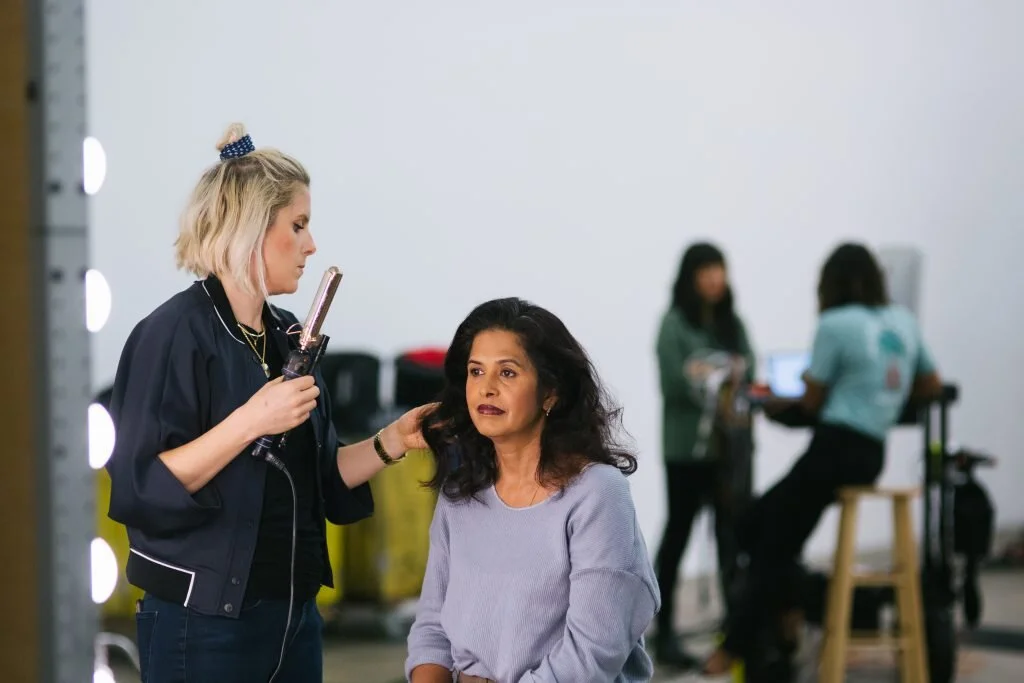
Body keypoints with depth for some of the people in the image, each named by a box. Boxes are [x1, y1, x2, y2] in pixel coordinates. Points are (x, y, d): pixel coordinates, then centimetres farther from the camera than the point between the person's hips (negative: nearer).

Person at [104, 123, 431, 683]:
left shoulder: (288, 336, 10)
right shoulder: (176, 332, -13)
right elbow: (141, 488, -21)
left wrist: (390, 443, 1)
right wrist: (249, 421, -26)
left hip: (295, 611, 7)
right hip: (204, 621, -7)